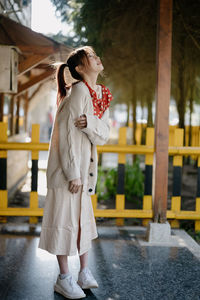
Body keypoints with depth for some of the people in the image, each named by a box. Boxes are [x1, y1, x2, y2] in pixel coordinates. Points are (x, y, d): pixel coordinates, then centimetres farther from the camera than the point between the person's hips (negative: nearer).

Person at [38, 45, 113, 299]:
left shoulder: (101, 94, 7)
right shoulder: (78, 91, -16)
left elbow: (103, 136, 1)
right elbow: (67, 134, -19)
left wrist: (89, 123, -21)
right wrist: (73, 174, -20)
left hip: (85, 166, 8)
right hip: (67, 167, -8)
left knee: (84, 218, 13)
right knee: (65, 219, -1)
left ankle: (84, 273, 25)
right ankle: (64, 279, 10)